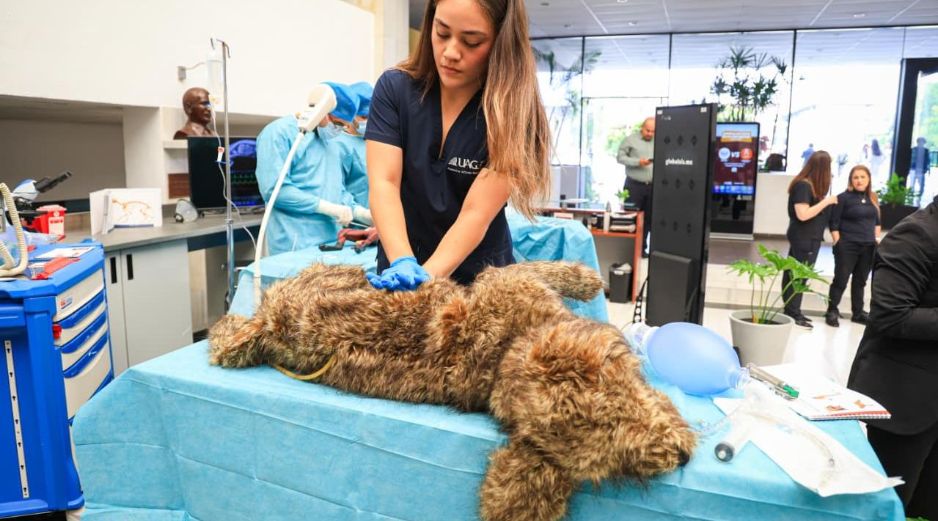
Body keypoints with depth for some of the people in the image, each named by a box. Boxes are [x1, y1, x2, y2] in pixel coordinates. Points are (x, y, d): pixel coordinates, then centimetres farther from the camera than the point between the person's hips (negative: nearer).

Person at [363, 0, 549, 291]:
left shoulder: (513, 113, -15)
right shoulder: (394, 88, -8)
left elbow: (476, 214, -21)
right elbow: (383, 184, -17)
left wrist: (427, 275, -33)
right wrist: (402, 263, -31)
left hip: (477, 273, -1)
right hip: (399, 263, 2)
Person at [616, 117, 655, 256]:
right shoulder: (630, 140, 0)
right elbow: (620, 157, -5)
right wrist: (638, 162, -16)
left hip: (652, 186, 4)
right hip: (634, 185, -3)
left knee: (648, 218, 8)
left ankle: (641, 248, 18)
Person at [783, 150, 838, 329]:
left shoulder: (812, 185, 12)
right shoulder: (803, 185, -17)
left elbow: (816, 209, 13)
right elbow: (803, 215, -23)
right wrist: (826, 201, -19)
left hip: (810, 238, 10)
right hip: (803, 238, -10)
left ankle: (793, 312, 17)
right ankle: (792, 314, 0)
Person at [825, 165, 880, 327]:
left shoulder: (873, 198, 10)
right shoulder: (844, 197, -7)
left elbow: (877, 221, 18)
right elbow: (834, 223, -8)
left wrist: (876, 240, 8)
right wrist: (838, 242, -14)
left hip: (868, 247, 5)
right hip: (847, 246, -5)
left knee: (860, 281, 12)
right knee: (840, 279, -2)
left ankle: (858, 312, 21)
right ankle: (832, 311, 7)